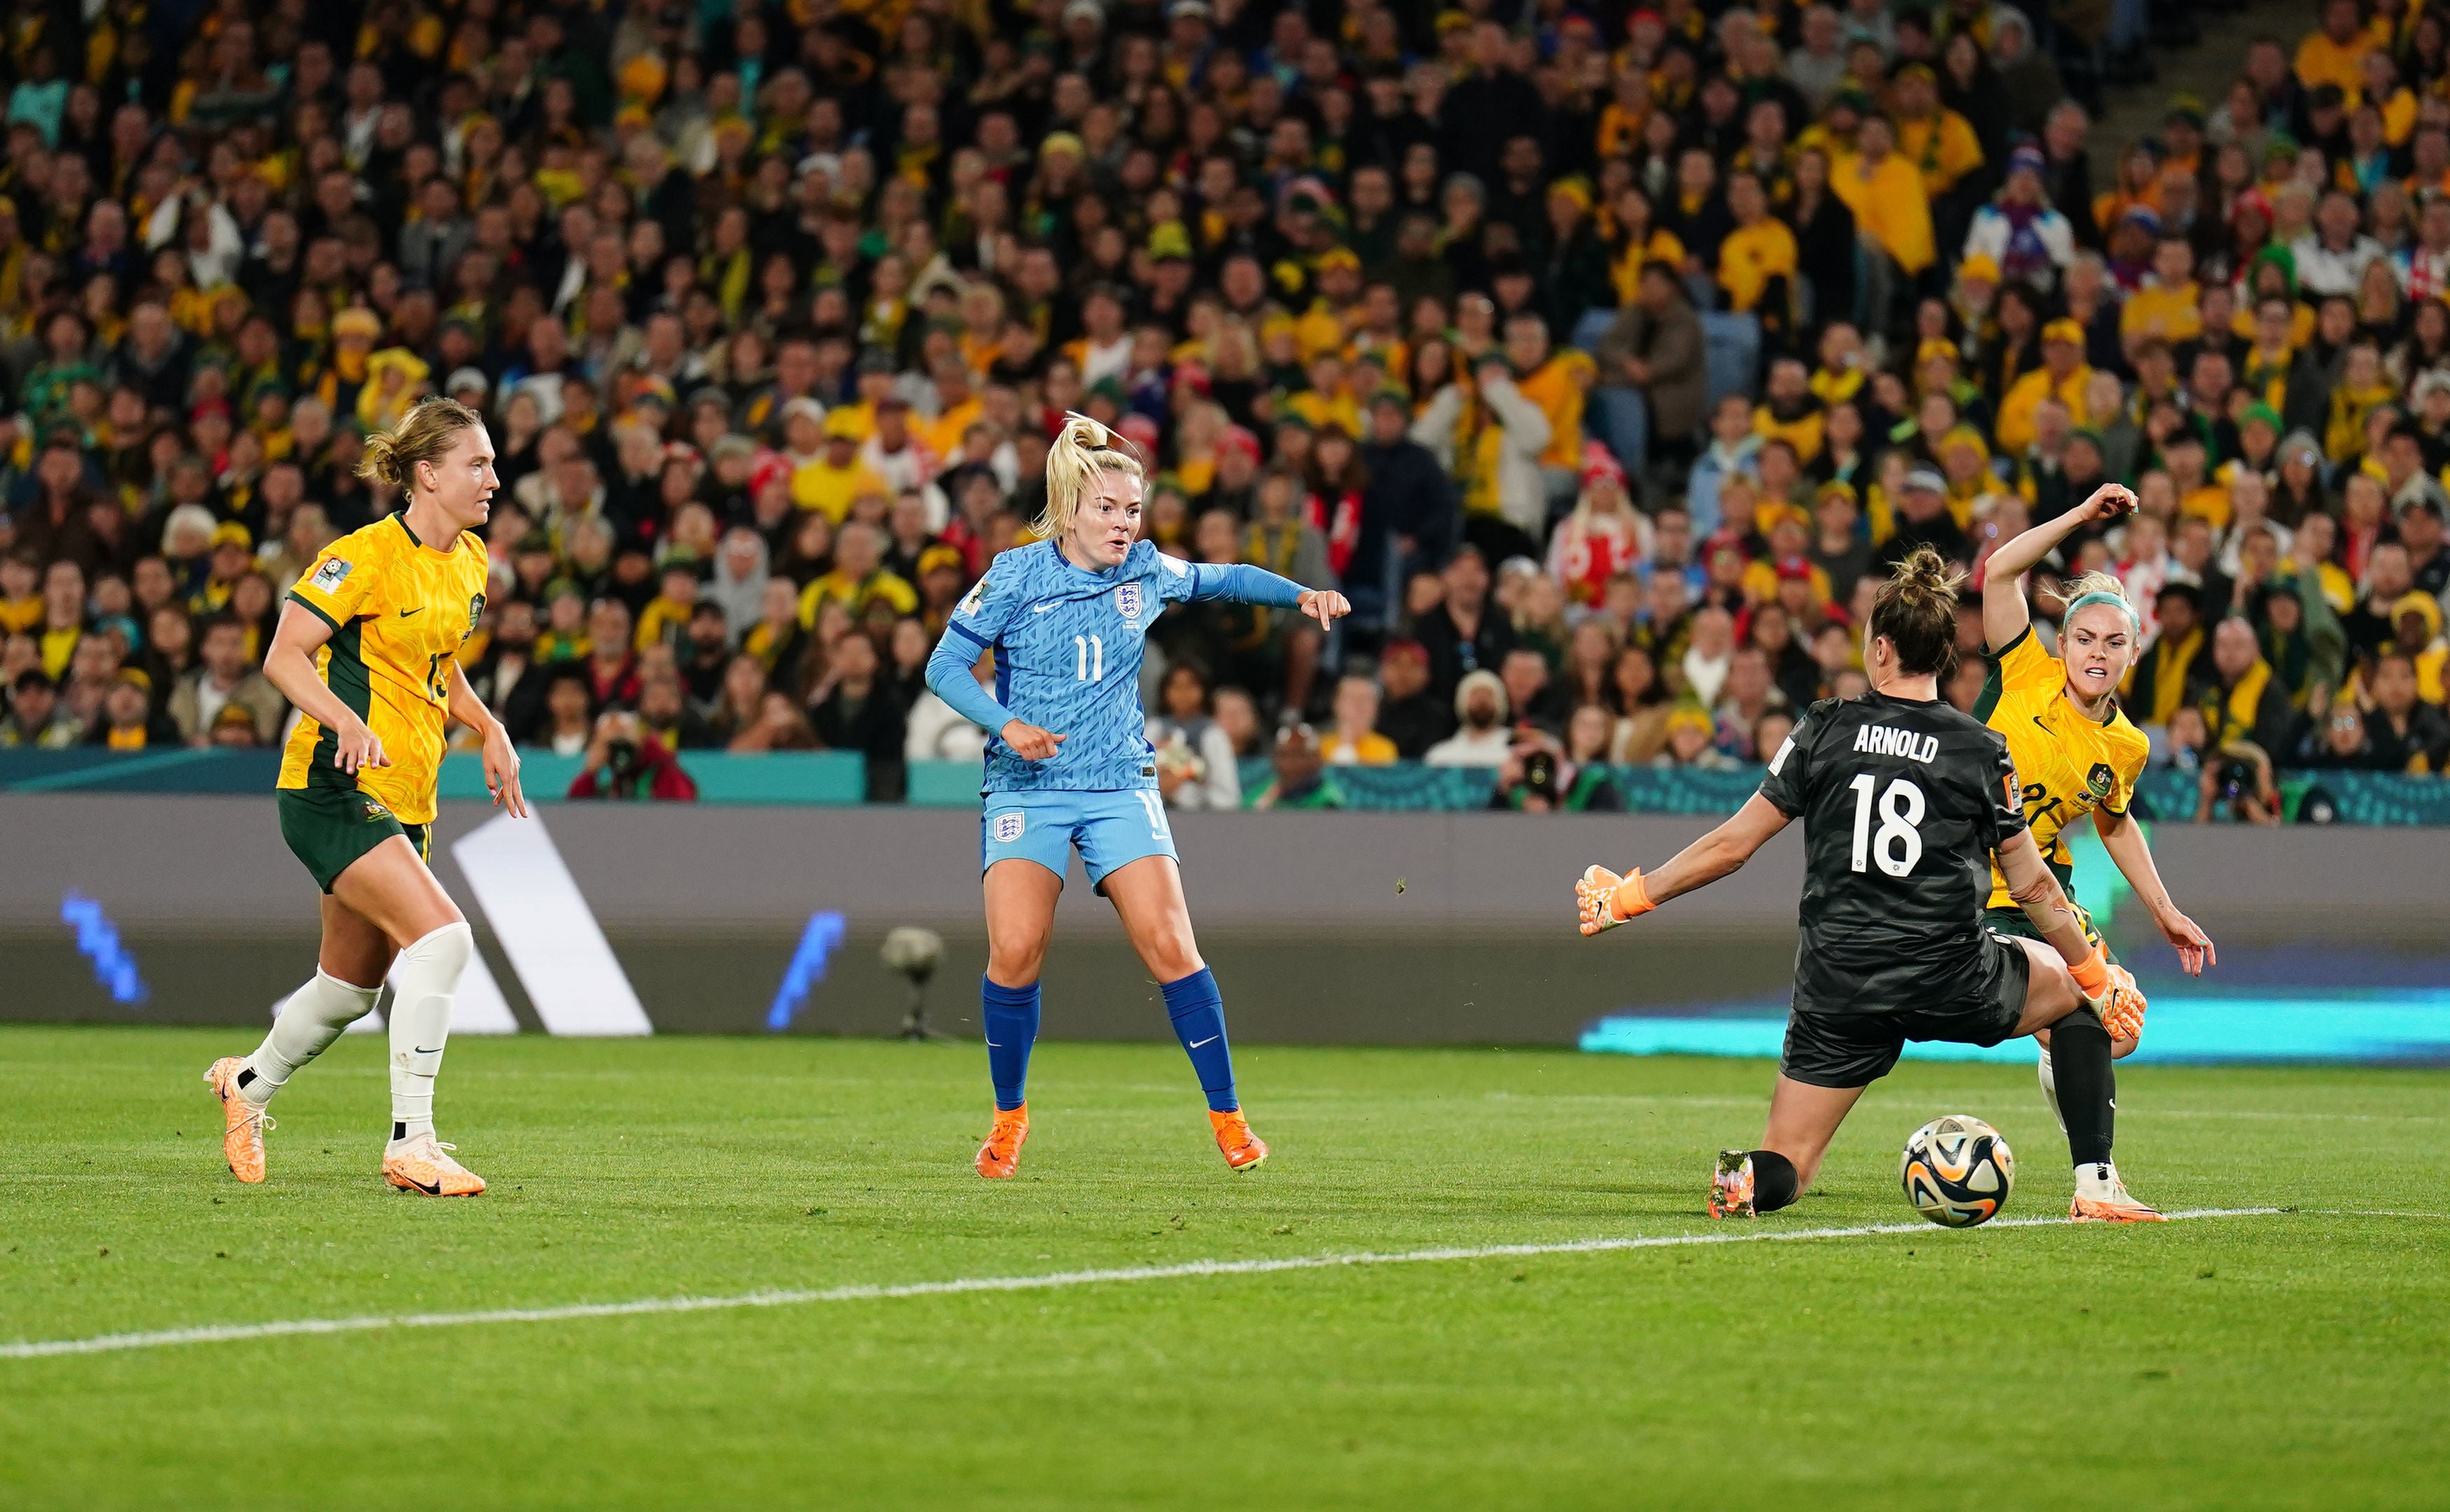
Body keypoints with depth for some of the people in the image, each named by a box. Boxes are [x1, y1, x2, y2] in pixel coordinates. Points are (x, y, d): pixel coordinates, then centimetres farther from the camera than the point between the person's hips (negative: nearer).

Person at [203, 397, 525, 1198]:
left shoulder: (470, 561, 11)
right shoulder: (368, 556, -14)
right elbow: (284, 657, -17)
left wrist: (488, 729, 11)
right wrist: (345, 720, -33)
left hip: (405, 799, 9)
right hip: (333, 791, -9)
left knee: (353, 988, 17)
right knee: (442, 937, -24)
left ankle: (250, 1083, 44)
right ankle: (411, 1142, -22)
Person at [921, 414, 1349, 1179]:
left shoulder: (1146, 571, 2)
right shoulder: (1016, 576, -7)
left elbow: (1225, 578, 20)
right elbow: (945, 664, -4)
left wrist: (1302, 596, 5)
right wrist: (1006, 724, -19)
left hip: (1122, 786, 2)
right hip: (1026, 788, -2)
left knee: (1170, 946, -11)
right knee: (1015, 950, -17)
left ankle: (1227, 1115, 0)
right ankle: (1009, 1116, 5)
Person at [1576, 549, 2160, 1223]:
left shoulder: (1825, 730, 2)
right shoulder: (1981, 751, 1)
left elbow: (1732, 844, 3)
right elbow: (2033, 886, 8)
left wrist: (1629, 895, 14)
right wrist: (2098, 976, 22)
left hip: (1838, 988, 1)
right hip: (1952, 981, -1)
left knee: (1783, 1170, 11)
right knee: (2079, 992, 28)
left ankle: (1746, 1179, -28)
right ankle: (2096, 1183, 17)